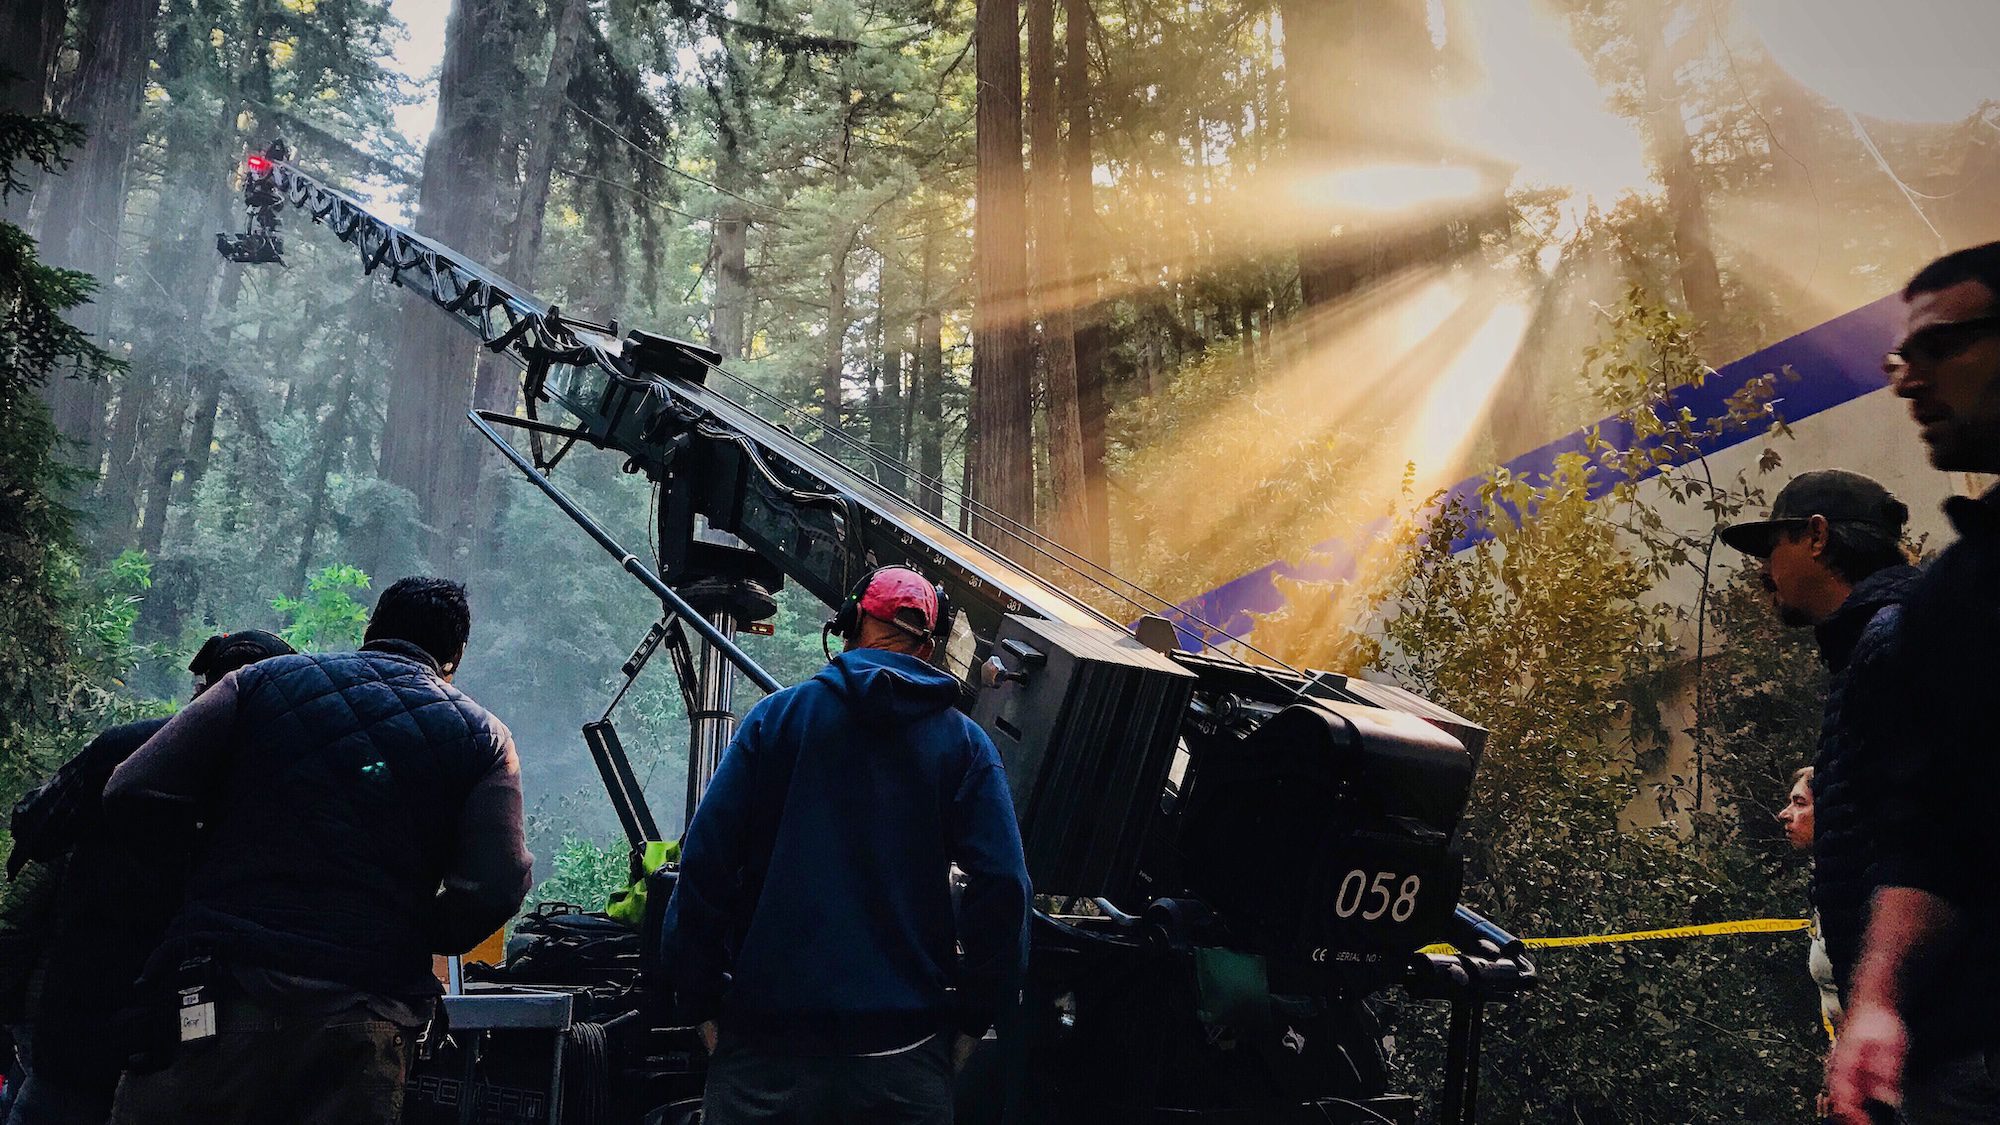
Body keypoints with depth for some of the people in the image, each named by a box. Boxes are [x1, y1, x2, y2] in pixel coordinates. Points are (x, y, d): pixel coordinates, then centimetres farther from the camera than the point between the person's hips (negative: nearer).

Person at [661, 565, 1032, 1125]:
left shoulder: (776, 716, 3)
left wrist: (703, 1004, 5)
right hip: (904, 1054, 1)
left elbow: (705, 864, -3)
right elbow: (1003, 887, -5)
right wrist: (970, 1018, 5)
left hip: (767, 1040, 0)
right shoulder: (965, 743, 4)